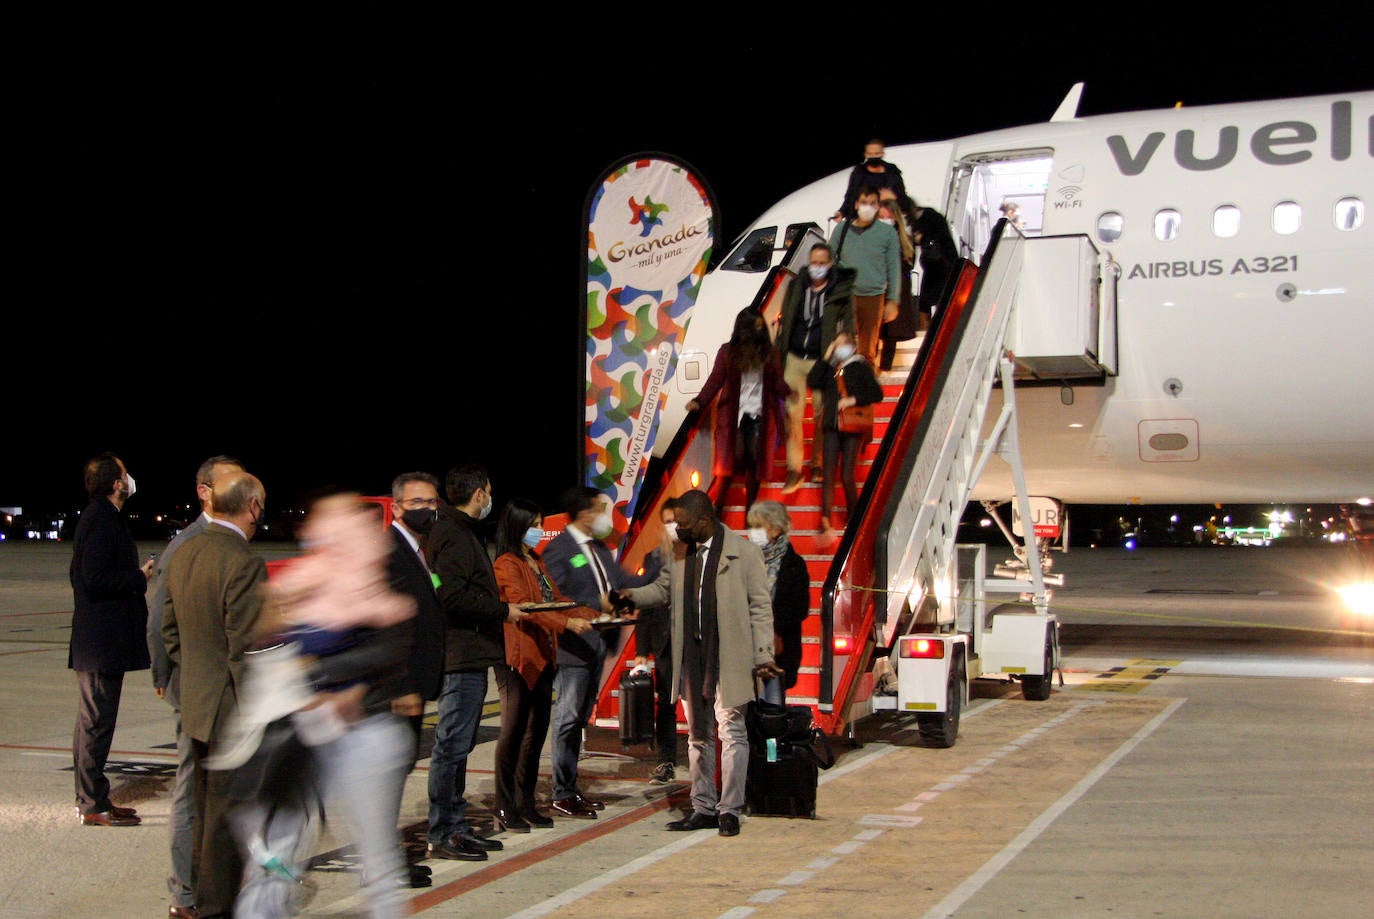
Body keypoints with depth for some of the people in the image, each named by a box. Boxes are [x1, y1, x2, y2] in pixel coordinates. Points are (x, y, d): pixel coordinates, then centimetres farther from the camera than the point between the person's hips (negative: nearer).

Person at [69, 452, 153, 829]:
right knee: (96, 721, -5)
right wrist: (140, 577, -13)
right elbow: (95, 579, -23)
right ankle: (93, 806, 1)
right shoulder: (102, 522, -16)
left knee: (94, 720, 15)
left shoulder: (99, 518, 16)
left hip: (94, 639, 11)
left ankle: (92, 800, 23)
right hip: (103, 639, -11)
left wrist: (136, 576, 14)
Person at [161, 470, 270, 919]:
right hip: (232, 712, -9)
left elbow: (171, 633, 14)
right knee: (226, 818, 2)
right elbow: (246, 652, -22)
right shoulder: (244, 563, -22)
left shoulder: (183, 554, 6)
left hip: (197, 707, 9)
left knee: (206, 812, 21)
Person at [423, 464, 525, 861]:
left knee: (458, 745, 15)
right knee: (452, 745, -6)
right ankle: (442, 836, -1)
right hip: (461, 655, -11)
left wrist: (501, 608, 16)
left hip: (469, 655, 11)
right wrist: (503, 610, -15)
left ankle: (456, 827, 23)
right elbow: (453, 596, -23)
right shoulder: (454, 535, -13)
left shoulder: (461, 531, 20)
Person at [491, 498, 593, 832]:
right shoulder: (507, 564, -8)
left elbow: (558, 600, 19)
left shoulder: (537, 563, 20)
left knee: (537, 732, 10)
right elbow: (524, 606, -20)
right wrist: (567, 623, -30)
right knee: (513, 732, -5)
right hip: (517, 657, -9)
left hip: (542, 656, 9)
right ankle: (505, 810, 0)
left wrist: (594, 615, 6)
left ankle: (526, 804, 16)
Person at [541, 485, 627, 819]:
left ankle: (571, 789, 21)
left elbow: (620, 584, 19)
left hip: (596, 644, 9)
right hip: (572, 646, -9)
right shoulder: (558, 549, -11)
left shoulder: (599, 548, 17)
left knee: (581, 718, 14)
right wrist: (598, 605, -20)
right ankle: (562, 795, 2)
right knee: (568, 719, -4)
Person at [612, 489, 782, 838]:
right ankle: (703, 809, 21)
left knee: (731, 732, -3)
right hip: (691, 660, 6)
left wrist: (763, 656, -10)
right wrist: (633, 595, -4)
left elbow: (760, 607, -5)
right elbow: (662, 588, 17)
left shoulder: (744, 552, -6)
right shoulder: (682, 554, 10)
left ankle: (729, 809, 6)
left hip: (729, 659, -6)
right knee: (698, 736, 12)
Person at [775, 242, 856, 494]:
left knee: (822, 416, 7)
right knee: (793, 415, -2)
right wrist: (778, 355, 8)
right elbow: (784, 322, 11)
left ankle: (818, 463, 26)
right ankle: (794, 469, 5)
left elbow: (848, 329, 1)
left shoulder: (841, 292, -3)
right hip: (795, 360, 2)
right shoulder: (796, 287, 5)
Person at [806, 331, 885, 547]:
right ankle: (826, 526, -12)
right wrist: (826, 358, 1)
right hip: (832, 426, 4)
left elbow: (877, 394, -2)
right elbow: (812, 381, 1)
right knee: (828, 475, -7)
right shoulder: (830, 368, 17)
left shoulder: (861, 367, 5)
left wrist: (854, 400, -13)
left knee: (847, 476, -5)